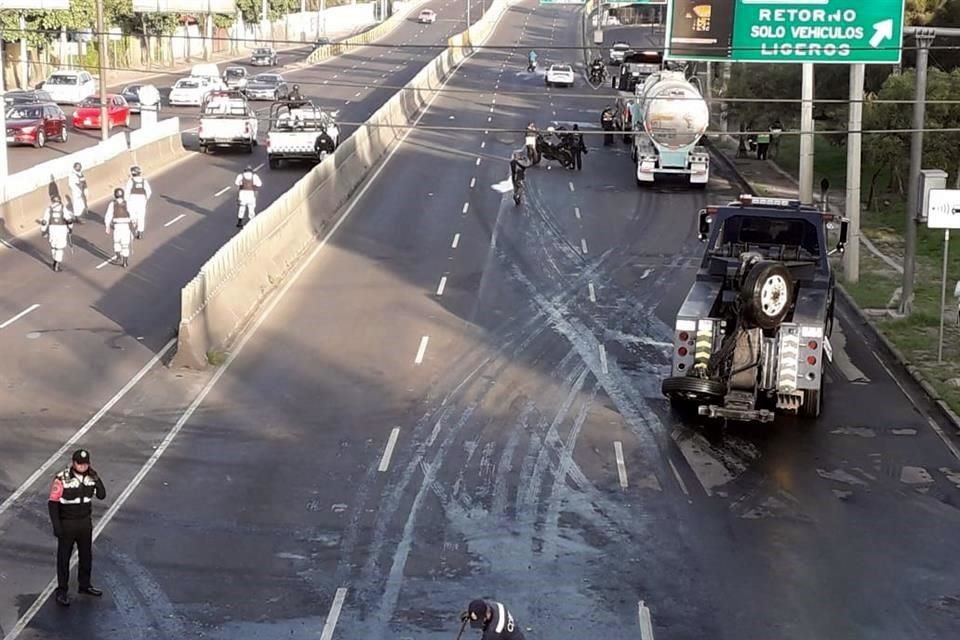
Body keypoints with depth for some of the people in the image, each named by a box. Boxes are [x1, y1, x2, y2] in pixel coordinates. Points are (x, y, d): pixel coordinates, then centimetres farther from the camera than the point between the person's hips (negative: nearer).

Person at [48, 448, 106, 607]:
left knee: (86, 555, 17)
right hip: (67, 524, -5)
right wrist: (56, 526, -18)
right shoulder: (62, 479, -21)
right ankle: (62, 591, 18)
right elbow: (53, 503, -16)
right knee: (64, 558, 6)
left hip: (85, 522, 5)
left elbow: (102, 495, -4)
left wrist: (96, 479, -19)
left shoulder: (91, 477, -6)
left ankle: (85, 585, 35)